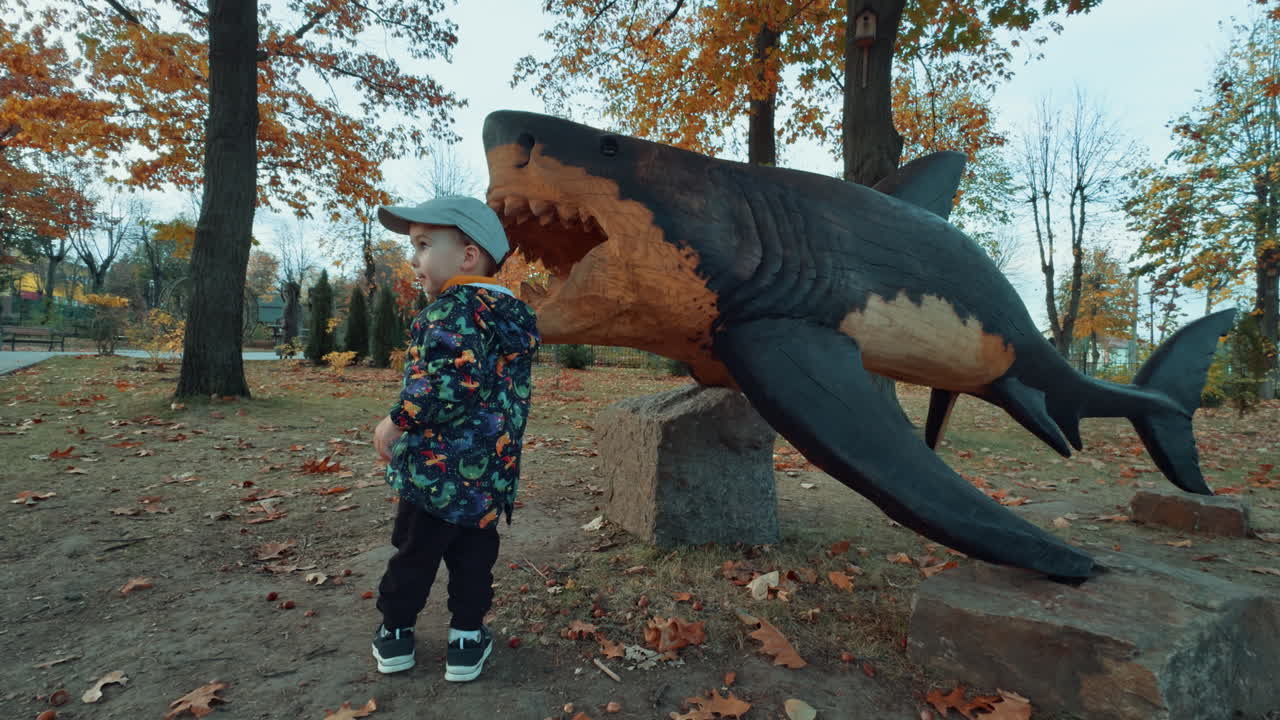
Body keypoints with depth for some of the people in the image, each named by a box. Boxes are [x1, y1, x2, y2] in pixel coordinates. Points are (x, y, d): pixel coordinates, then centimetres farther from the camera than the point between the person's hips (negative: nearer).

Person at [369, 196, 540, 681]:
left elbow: (450, 380, -30)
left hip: (439, 466, -6)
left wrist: (396, 423, -18)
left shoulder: (453, 308, -16)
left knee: (414, 549, 14)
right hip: (493, 472, 7)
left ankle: (396, 633, 31)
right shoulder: (516, 315, 9)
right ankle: (467, 639, 25)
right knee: (474, 555, 17)